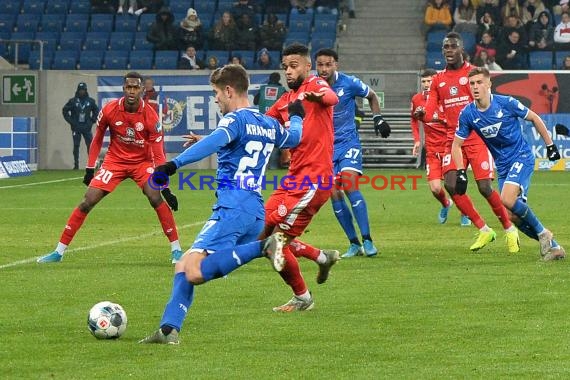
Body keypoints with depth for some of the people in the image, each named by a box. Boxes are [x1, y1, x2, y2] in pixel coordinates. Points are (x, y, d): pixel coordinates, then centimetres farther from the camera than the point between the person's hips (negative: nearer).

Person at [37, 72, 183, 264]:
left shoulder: (150, 115, -20)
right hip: (115, 160, 1)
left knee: (156, 198, -23)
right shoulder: (110, 110, -16)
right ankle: (59, 251, -1)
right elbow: (97, 139, 2)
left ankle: (176, 250, -12)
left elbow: (158, 154, -18)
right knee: (88, 201, -8)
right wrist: (89, 169, 3)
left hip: (142, 162, -1)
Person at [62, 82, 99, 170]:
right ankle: (76, 165, 3)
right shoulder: (73, 101, 0)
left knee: (90, 145, -5)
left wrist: (92, 120, 7)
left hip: (87, 127, 1)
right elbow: (65, 111, 6)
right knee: (76, 146, 0)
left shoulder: (90, 101, 5)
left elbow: (96, 110, 19)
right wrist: (71, 121, -1)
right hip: (76, 128, -1)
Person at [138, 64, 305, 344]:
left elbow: (213, 143, -26)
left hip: (232, 208, -9)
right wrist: (296, 116, 65)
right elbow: (294, 137, 43)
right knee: (184, 267, 9)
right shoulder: (269, 124, 20)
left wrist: (174, 164, -35)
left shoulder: (235, 120, -5)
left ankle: (262, 247, -24)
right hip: (256, 211, 9)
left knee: (195, 273, -22)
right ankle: (169, 329, -4)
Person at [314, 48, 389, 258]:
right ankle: (354, 244, 6)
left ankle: (367, 240, -17)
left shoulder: (349, 83, -8)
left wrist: (378, 119, 3)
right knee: (334, 194, -4)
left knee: (349, 186, -20)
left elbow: (372, 96, 11)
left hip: (348, 142, -3)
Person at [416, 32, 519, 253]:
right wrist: (422, 115, -13)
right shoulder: (438, 80, 12)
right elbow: (430, 113, 6)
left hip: (477, 138, -4)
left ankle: (509, 230, 9)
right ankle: (484, 231, 1)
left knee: (485, 187, -12)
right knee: (450, 184, -12)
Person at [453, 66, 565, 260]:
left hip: (522, 157, -5)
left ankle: (542, 232, -7)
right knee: (513, 216, -2)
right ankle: (552, 246, 12)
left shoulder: (506, 103, -14)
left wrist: (550, 145, 4)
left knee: (507, 200, -27)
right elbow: (456, 145, 5)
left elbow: (534, 118, 0)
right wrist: (461, 173, -6)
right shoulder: (467, 114, -5)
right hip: (502, 165, 5)